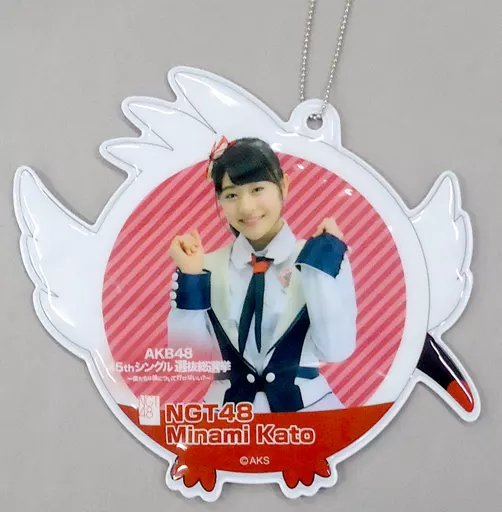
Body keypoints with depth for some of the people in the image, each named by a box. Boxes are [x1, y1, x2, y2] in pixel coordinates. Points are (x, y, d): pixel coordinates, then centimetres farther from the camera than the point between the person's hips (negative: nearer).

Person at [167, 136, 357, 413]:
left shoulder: (325, 259, -5)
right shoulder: (209, 266, 2)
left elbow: (336, 350, -13)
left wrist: (322, 266, -16)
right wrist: (189, 280, -10)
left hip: (306, 403, 0)